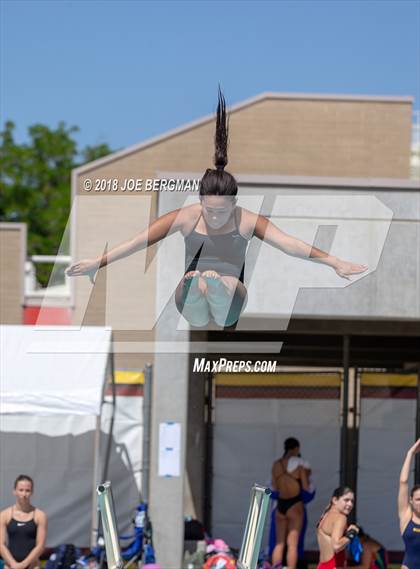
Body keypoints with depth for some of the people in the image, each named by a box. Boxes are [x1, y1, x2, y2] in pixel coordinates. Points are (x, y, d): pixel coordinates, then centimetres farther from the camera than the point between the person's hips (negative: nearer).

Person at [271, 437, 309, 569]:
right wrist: (306, 475, 12)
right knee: (292, 544, -3)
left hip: (280, 504, 4)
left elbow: (275, 487, 9)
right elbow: (306, 487, -6)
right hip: (295, 504, -4)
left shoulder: (276, 464, 4)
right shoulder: (299, 463, -8)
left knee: (279, 543, 10)